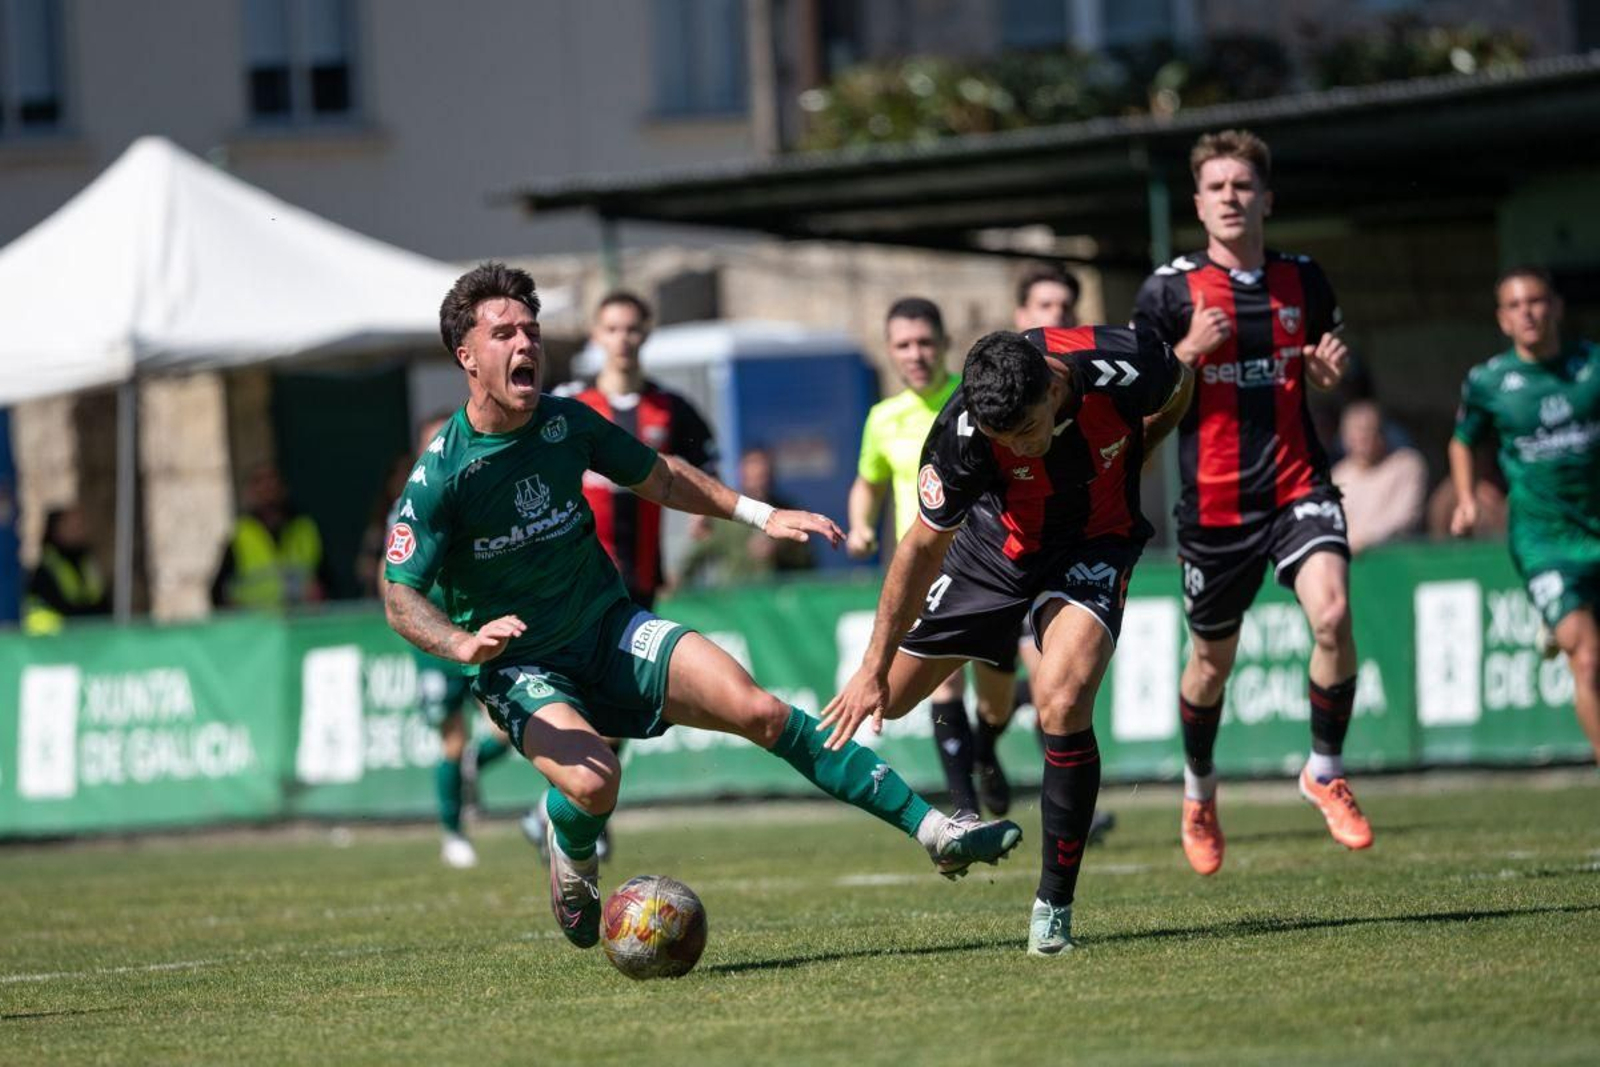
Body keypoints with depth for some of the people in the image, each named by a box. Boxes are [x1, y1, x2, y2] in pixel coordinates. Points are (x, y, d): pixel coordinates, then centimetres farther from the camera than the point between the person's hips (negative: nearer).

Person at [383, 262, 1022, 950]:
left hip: (612, 631, 4)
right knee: (592, 780, -32)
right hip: (520, 668, -4)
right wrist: (465, 643, -33)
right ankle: (572, 856, 6)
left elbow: (658, 476, 17)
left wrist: (758, 515, 12)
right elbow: (400, 598, -14)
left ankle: (928, 827, -12)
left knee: (758, 711, -15)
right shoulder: (441, 473, -16)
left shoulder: (566, 423, -2)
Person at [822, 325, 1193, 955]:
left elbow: (1179, 390, -4)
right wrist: (874, 668, -12)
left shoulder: (1124, 369, -32)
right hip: (998, 542, 2)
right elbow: (924, 548, -16)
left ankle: (1055, 904, -12)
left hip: (1095, 542, -2)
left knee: (1062, 704, -25)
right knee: (889, 697, 6)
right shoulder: (962, 434, -31)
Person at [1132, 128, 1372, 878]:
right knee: (1213, 658, 11)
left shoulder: (1304, 282, 6)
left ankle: (1325, 771, -2)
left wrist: (1332, 368, -4)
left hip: (1298, 485, 1)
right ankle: (1198, 789, 40)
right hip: (1213, 501, -1)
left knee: (1332, 612, -23)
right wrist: (1190, 351, -18)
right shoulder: (1170, 290, -4)